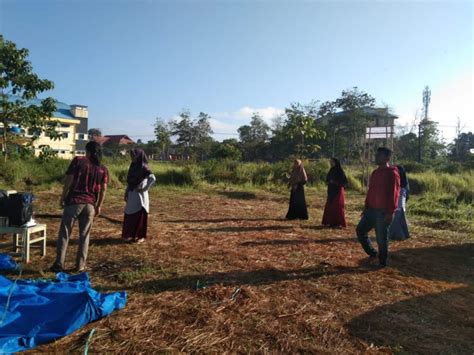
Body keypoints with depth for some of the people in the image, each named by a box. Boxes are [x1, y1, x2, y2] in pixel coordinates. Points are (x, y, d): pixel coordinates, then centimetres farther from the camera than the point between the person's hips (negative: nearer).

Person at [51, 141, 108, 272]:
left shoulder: (78, 160, 0)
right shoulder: (103, 169, 7)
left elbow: (69, 181, -5)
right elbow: (103, 189, 5)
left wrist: (62, 198, 4)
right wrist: (99, 206, 13)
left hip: (74, 201, -2)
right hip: (90, 204, 3)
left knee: (64, 233, 6)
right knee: (84, 235, 9)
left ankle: (59, 264, 7)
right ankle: (80, 266, 12)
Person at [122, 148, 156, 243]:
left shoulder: (144, 167, -13)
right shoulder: (133, 166, 11)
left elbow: (153, 178, -26)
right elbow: (129, 181, 16)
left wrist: (144, 189, -19)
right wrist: (126, 193, 11)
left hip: (140, 195, -8)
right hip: (132, 194, 8)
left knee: (140, 216, 0)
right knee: (130, 215, 11)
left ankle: (141, 236, 11)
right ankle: (131, 234, 23)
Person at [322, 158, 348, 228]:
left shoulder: (340, 171, -10)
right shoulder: (331, 171, 11)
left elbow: (344, 182, -13)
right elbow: (327, 180, 19)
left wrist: (334, 182, -18)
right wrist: (328, 182, -3)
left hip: (338, 191, -7)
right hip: (331, 191, 7)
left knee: (337, 207, -5)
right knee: (329, 207, 6)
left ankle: (338, 223, 1)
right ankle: (331, 222, 13)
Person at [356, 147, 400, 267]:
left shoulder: (392, 173, -13)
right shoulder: (375, 172, 12)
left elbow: (394, 194, -16)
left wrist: (390, 212, -19)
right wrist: (366, 207, 16)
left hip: (383, 212, -8)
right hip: (372, 209, 8)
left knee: (381, 238, 2)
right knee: (360, 230, 9)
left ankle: (383, 263, 18)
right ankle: (372, 253, 26)